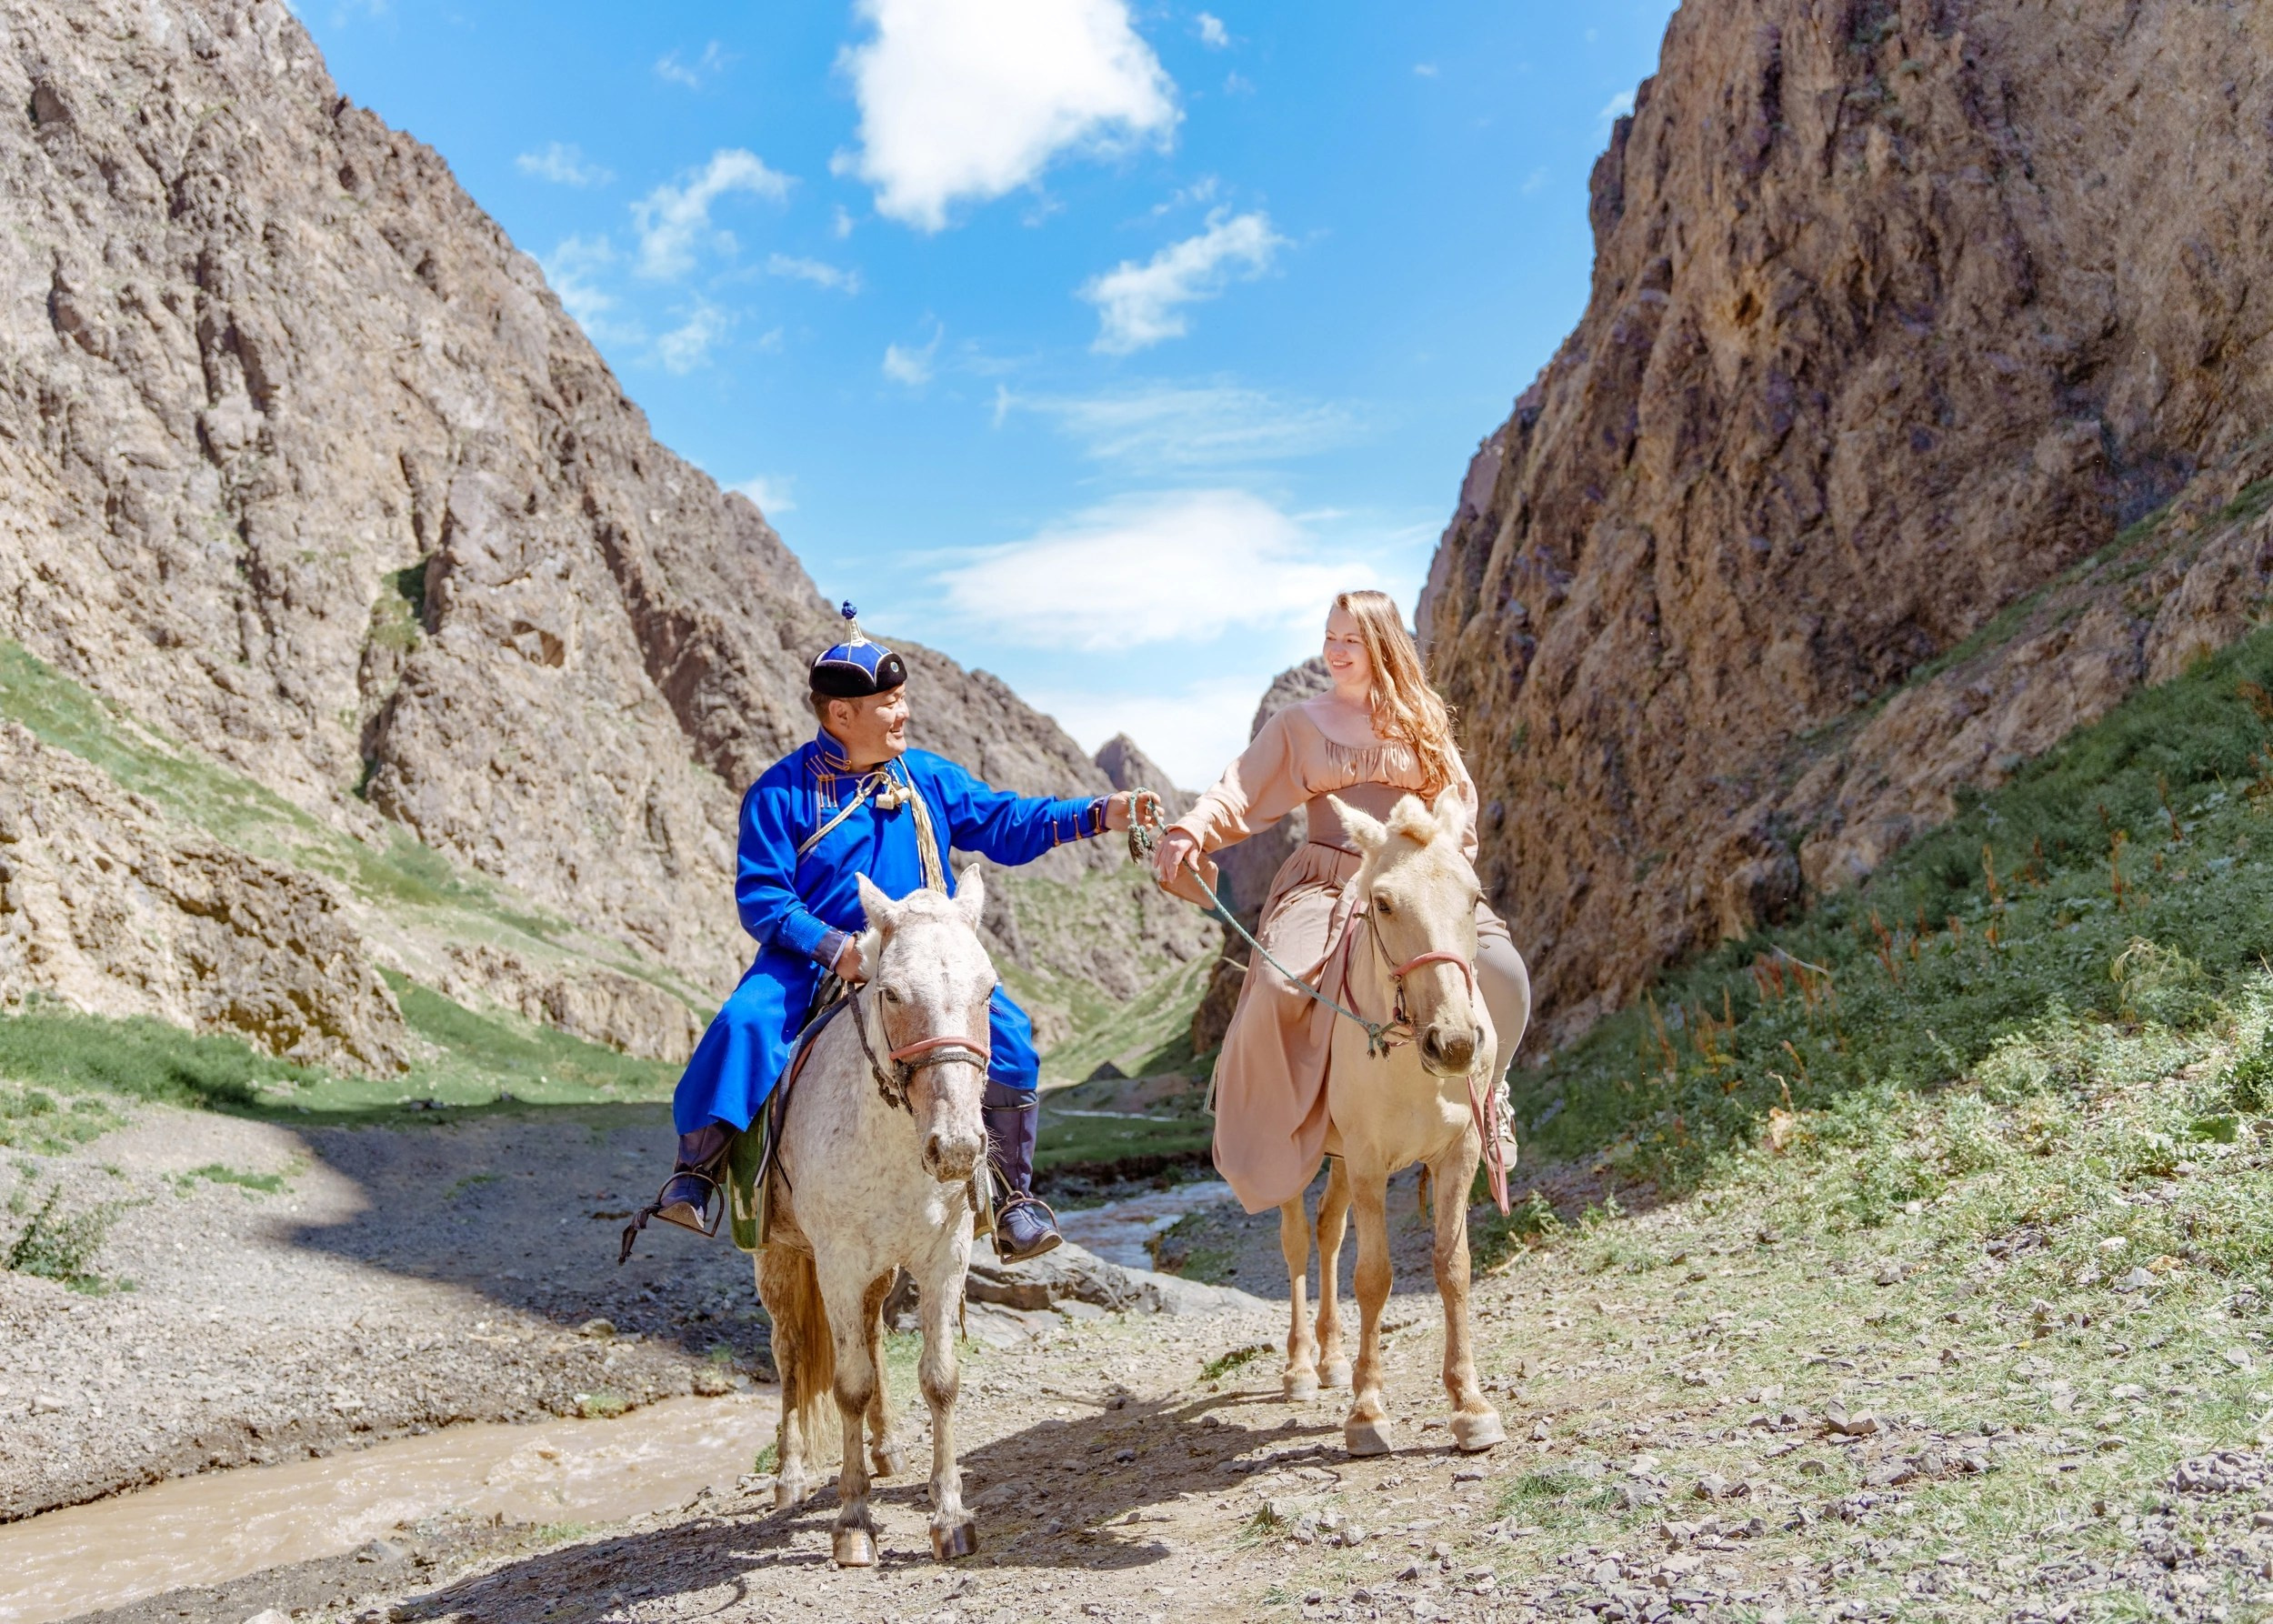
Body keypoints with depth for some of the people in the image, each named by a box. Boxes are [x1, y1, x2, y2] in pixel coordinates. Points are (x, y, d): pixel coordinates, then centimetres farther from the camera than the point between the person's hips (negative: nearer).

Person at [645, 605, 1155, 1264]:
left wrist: (1099, 813, -3)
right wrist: (833, 947, -24)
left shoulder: (929, 778, 7)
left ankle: (1013, 1191, -4)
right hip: (814, 957, -2)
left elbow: (1006, 824, 9)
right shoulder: (781, 792, -5)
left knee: (1005, 1031, -18)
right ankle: (695, 1170, -10)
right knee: (745, 1023, -29)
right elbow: (759, 895, -9)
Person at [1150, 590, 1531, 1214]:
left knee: (1502, 971, -22)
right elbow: (1239, 794, 0)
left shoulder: (1421, 721, 14)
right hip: (1325, 881, -2)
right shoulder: (1300, 723, 10)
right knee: (1278, 987, -31)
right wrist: (1189, 833, -19)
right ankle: (1268, 1152, -11)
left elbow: (1459, 804, 16)